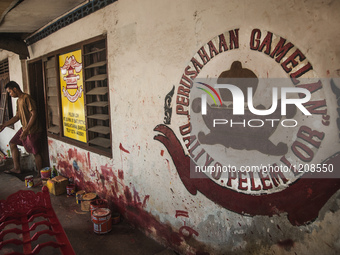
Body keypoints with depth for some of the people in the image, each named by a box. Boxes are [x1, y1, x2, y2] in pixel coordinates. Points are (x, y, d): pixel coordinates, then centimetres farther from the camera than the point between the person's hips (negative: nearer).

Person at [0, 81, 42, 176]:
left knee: (36, 153, -2)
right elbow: (17, 117, 20)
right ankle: (17, 168, 23)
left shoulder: (27, 98, -16)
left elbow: (34, 114, -22)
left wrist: (26, 130, -25)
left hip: (32, 130, -10)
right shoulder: (19, 100, 14)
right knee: (12, 143, 15)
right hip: (24, 129, 10)